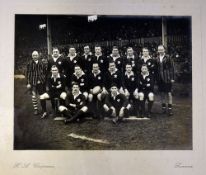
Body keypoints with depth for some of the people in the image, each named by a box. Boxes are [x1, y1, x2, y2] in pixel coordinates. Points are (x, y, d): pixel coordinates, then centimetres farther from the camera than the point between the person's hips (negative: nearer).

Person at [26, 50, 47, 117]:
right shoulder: (30, 64, -1)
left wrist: (42, 79, -1)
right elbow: (28, 73, -1)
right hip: (33, 82, -1)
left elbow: (45, 72, 9)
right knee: (34, 95, -2)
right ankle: (35, 109, 9)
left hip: (41, 82, 1)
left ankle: (44, 109, 13)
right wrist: (28, 83, -5)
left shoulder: (41, 63, 4)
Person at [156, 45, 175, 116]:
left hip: (167, 78, -4)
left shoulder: (168, 58, -3)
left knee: (169, 92, -2)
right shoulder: (156, 58, 8)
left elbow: (172, 68, -4)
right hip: (160, 78, 4)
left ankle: (170, 108, 3)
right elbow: (155, 68, 10)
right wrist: (156, 77, 4)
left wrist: (172, 78, -8)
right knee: (162, 93, 10)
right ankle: (163, 107, 21)